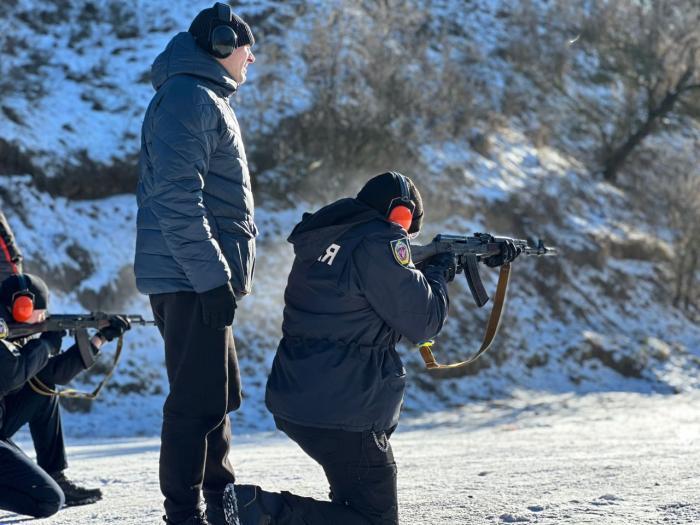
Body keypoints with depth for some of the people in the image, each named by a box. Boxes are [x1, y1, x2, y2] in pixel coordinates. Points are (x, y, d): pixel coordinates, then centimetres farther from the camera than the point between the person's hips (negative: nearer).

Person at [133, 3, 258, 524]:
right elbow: (177, 199, -22)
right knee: (200, 401, -9)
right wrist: (212, 276, -24)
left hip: (199, 279, 11)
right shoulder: (190, 97, -13)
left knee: (219, 395, 18)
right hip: (191, 279, -11)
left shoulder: (206, 99, 21)